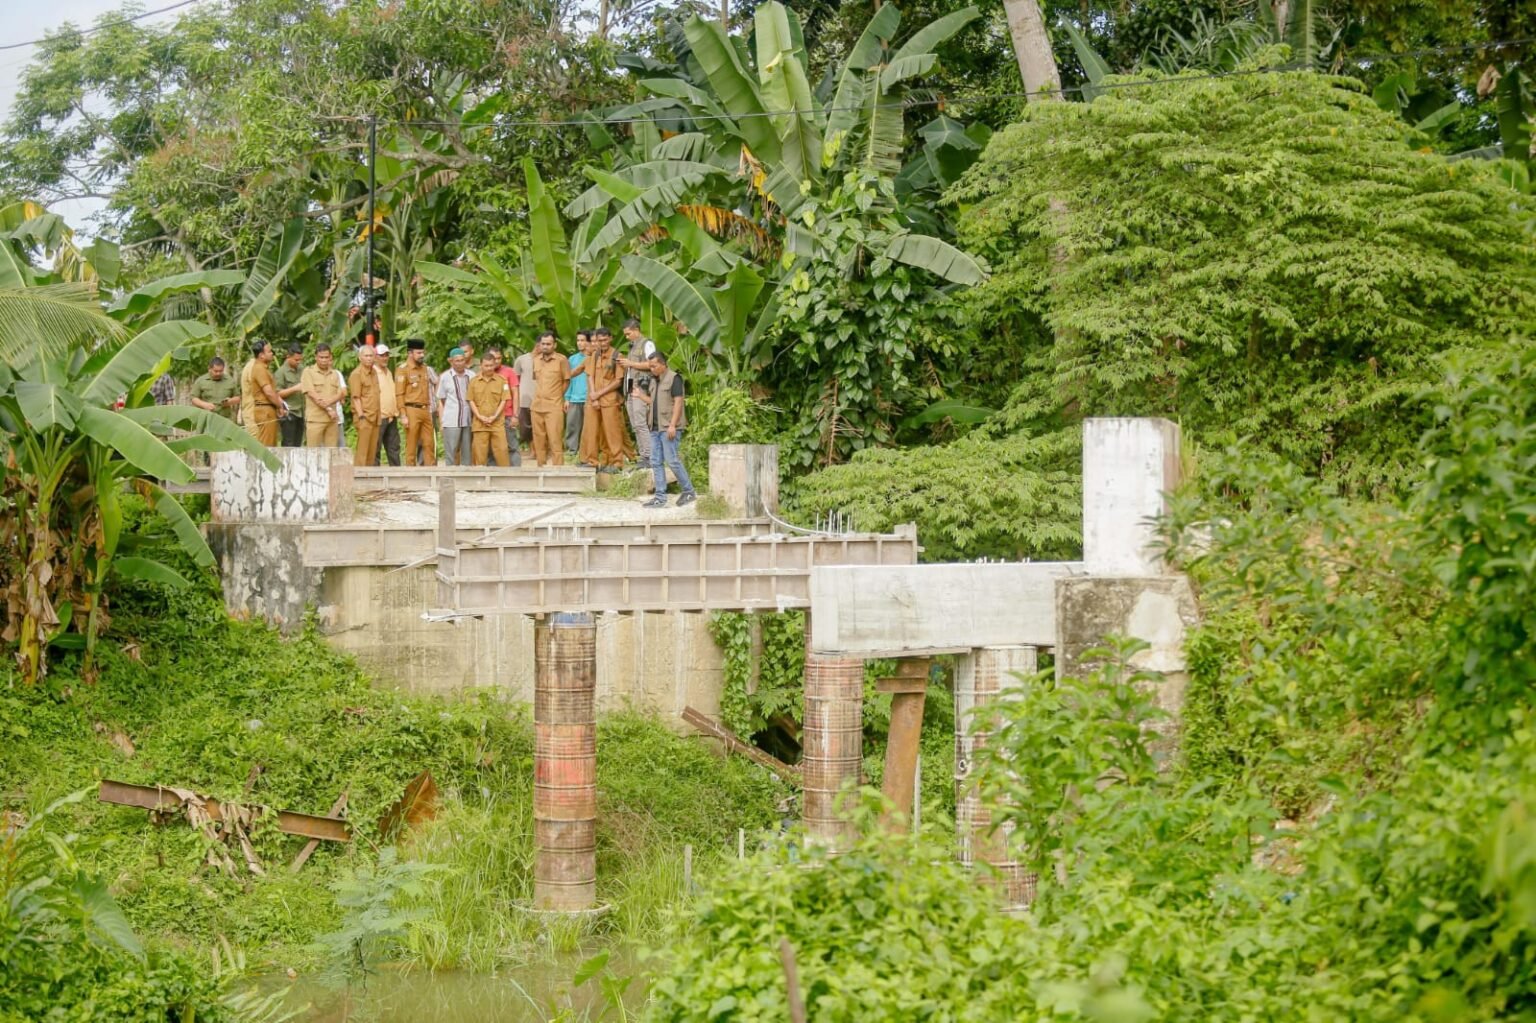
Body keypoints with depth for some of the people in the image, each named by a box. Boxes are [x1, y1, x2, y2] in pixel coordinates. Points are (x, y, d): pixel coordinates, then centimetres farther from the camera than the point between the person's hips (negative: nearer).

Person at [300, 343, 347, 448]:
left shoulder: (335, 373, 14)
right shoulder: (308, 372, 1)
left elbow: (341, 393, 5)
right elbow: (312, 395, -7)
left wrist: (329, 401, -15)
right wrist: (329, 409, -10)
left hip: (333, 419, 4)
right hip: (315, 418, -4)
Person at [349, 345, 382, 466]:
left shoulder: (374, 372, 15)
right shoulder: (356, 374, -8)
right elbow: (356, 397, -13)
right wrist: (361, 416, -19)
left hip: (375, 417, 7)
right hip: (364, 417, -7)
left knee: (373, 449, 8)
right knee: (363, 449, -8)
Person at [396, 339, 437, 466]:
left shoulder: (424, 367, 14)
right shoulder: (403, 369, -7)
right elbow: (399, 394, -10)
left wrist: (429, 410, 16)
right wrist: (403, 415, -15)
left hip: (425, 411, 6)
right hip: (411, 410, -6)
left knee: (429, 443, 6)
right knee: (411, 445, -2)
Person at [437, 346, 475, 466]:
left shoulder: (472, 376, 7)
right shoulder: (445, 377, 3)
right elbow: (441, 401, 7)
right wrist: (441, 421, 1)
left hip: (469, 420, 2)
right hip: (451, 422, -2)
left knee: (467, 452, 5)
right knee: (450, 453, -3)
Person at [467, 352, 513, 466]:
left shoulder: (501, 380, 3)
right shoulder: (474, 381, 7)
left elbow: (504, 400, 2)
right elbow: (471, 401, 6)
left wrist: (494, 417, -8)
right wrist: (480, 417, -6)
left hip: (498, 423, -1)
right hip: (479, 423, 1)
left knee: (501, 450, -3)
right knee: (479, 452, 2)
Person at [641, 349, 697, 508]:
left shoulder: (674, 378, -7)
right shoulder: (656, 381, 19)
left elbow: (678, 401, -14)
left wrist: (672, 425, -19)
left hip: (669, 428, -9)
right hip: (656, 428, 9)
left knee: (672, 460, -10)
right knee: (656, 462, 4)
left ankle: (688, 492, 1)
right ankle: (660, 497, 6)